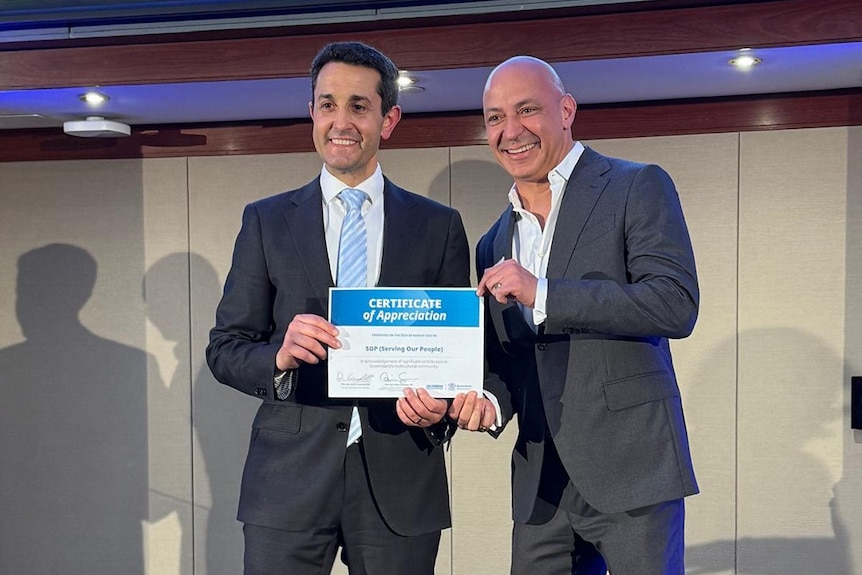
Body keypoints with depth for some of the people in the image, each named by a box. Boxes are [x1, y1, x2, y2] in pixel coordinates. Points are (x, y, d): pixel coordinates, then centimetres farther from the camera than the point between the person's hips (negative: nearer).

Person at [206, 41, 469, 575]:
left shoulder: (439, 226, 7)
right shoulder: (266, 220, 7)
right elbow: (224, 349, 5)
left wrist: (441, 408, -12)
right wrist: (280, 357, -16)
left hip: (401, 484, 1)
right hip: (289, 480, 0)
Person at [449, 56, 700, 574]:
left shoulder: (639, 188, -3)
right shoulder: (494, 245, 15)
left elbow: (676, 305, -16)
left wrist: (541, 295, -19)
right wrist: (491, 401, -4)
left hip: (630, 469, -5)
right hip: (540, 484, 6)